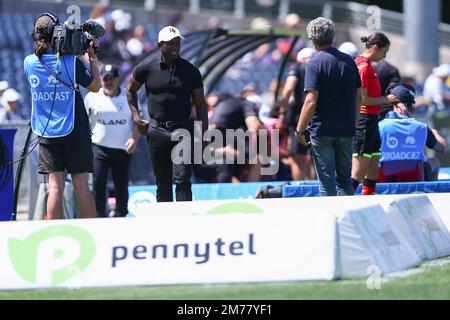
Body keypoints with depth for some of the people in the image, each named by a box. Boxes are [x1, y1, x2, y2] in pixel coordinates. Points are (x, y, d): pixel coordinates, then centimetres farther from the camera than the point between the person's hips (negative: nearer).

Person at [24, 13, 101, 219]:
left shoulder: (29, 63, -2)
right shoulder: (71, 62, -13)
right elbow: (95, 86, 0)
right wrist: (92, 55, 6)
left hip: (46, 134, 3)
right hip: (74, 132, -3)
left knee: (55, 186, 2)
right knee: (81, 185, 2)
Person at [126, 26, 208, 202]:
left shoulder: (191, 71, 3)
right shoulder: (147, 67, 2)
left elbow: (200, 104, 7)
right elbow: (130, 90, 18)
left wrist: (203, 135, 1)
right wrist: (136, 116, 8)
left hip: (183, 130, -1)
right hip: (157, 131, 1)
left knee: (182, 180, -12)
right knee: (162, 183, 6)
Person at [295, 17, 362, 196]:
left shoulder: (315, 64, -11)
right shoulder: (348, 61, 7)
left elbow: (311, 101, -18)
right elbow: (358, 97, 11)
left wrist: (300, 129, -11)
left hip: (322, 130, -5)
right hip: (346, 130, 5)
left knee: (327, 181, 0)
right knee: (344, 178, 13)